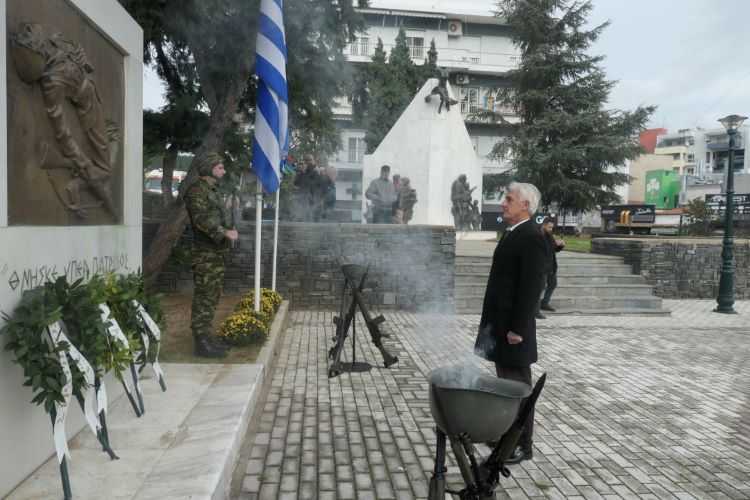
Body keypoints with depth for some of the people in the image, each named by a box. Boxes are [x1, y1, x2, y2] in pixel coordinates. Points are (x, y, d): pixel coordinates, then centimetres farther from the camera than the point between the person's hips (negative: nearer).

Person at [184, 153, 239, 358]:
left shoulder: (212, 190, 20)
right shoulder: (197, 190, -11)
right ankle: (201, 341, -2)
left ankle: (206, 335, 24)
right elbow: (201, 219, -23)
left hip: (217, 251, 10)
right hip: (205, 253, -10)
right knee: (204, 297, -7)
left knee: (213, 295, 14)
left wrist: (228, 231, 12)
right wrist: (225, 233, -25)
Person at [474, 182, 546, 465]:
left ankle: (522, 446, 14)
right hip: (499, 325, 9)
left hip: (513, 327, -9)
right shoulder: (511, 234, 14)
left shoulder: (531, 238, -15)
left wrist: (518, 328, -20)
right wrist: (492, 323, 16)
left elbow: (531, 288, -20)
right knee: (505, 385, 18)